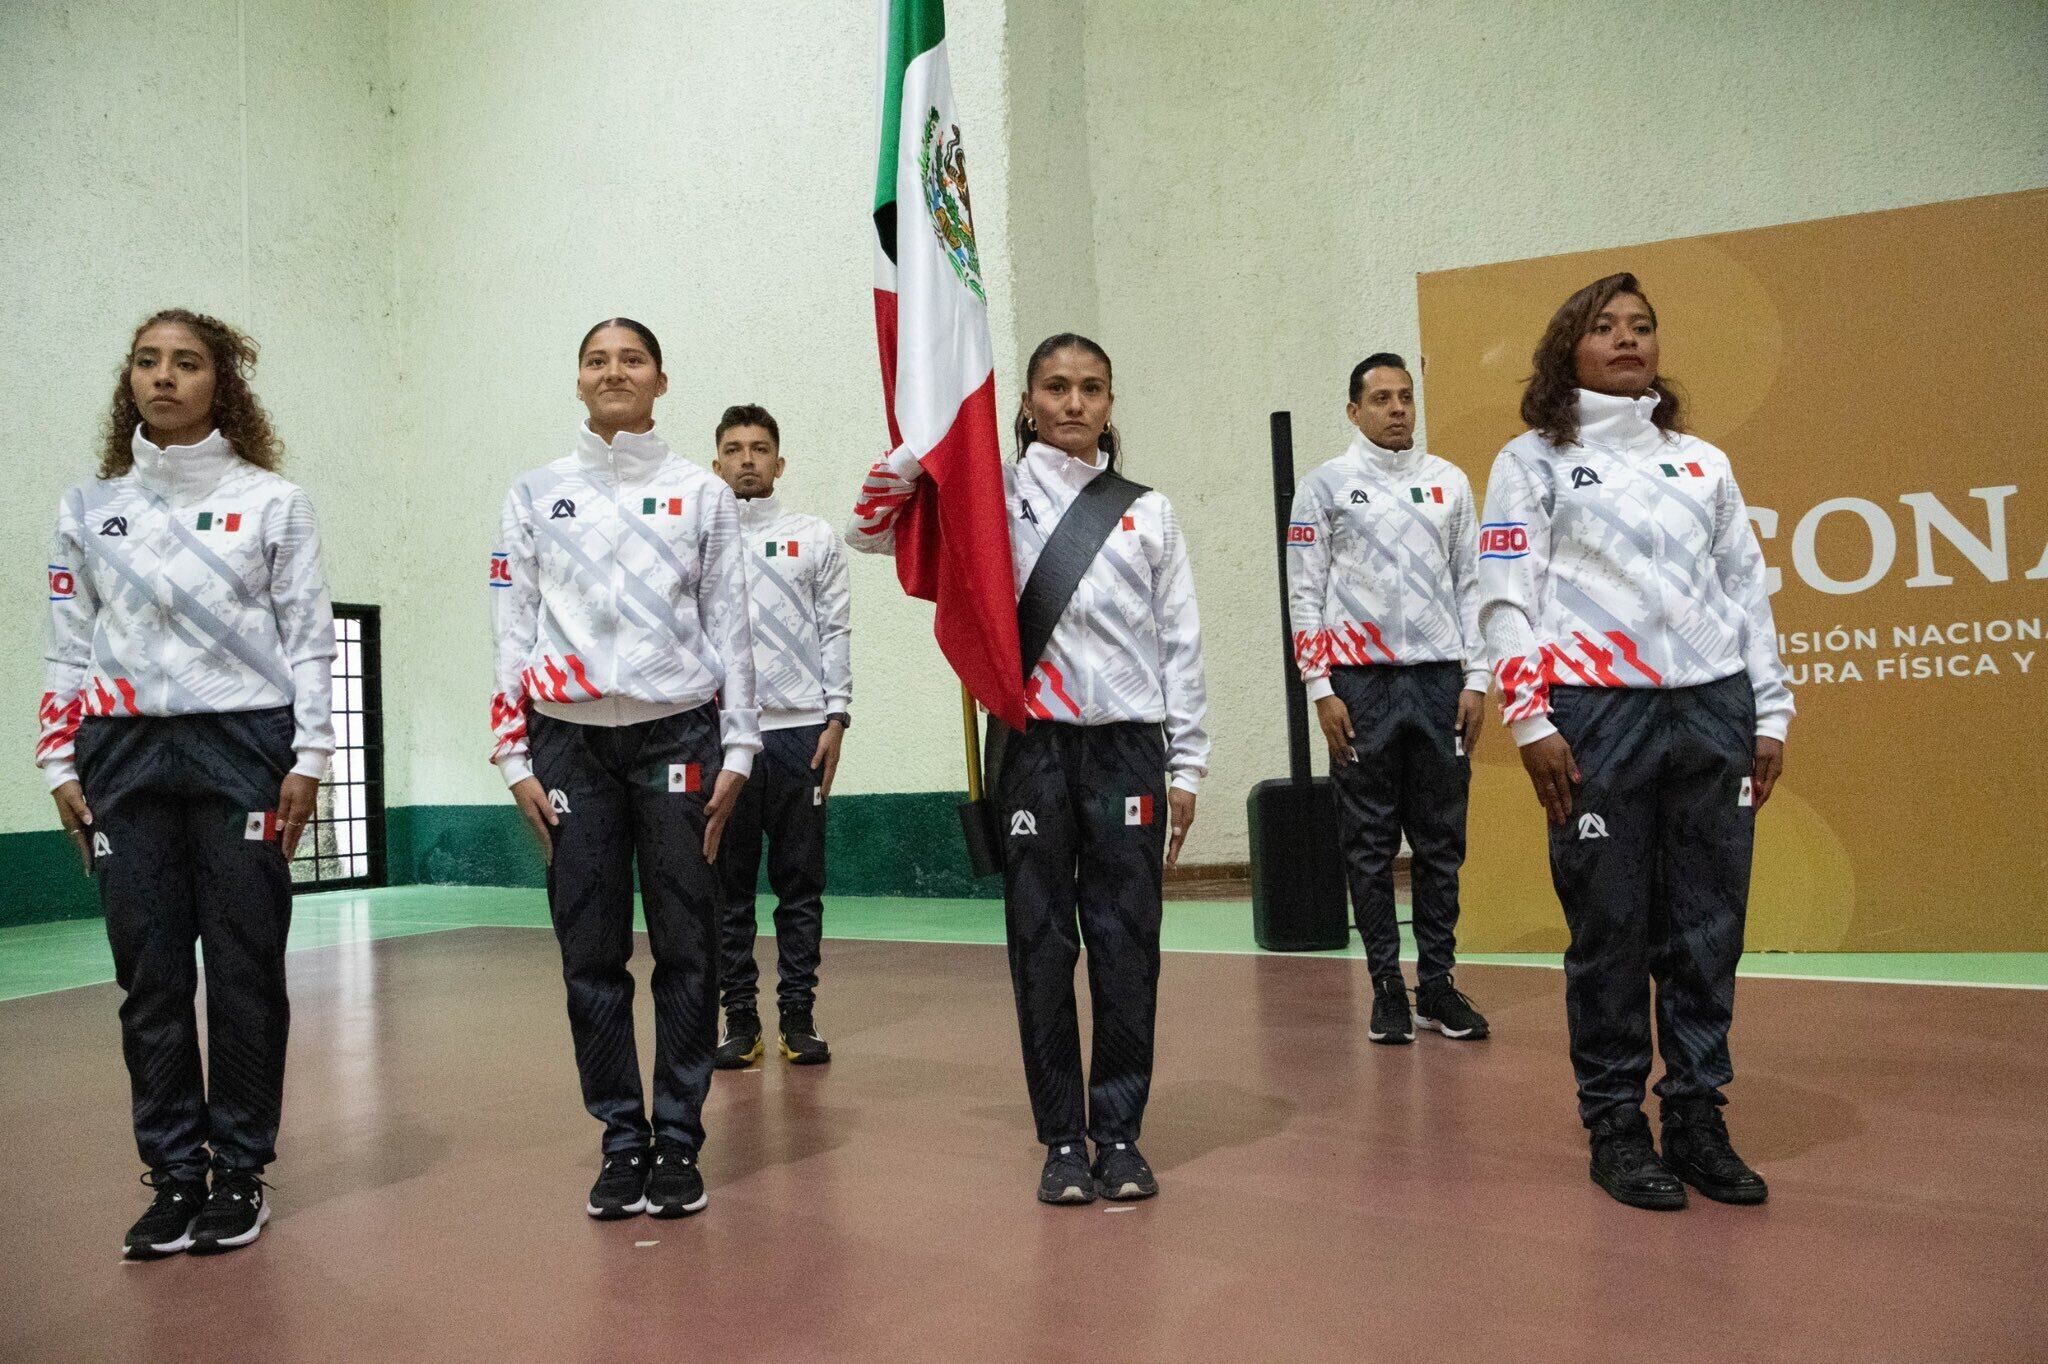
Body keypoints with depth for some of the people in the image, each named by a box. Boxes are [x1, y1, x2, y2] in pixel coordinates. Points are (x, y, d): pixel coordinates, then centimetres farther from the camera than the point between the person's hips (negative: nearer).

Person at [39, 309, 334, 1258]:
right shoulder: (88, 508, 12)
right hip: (125, 755, 3)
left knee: (244, 967, 2)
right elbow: (68, 645, 13)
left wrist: (308, 758, -5)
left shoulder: (272, 502, 4)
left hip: (244, 747, -3)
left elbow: (310, 637, 1)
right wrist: (60, 763, 7)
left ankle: (241, 1172, 14)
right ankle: (174, 1178, 15)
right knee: (149, 974, 4)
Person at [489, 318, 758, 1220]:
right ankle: (622, 1141, 15)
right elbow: (512, 629, 8)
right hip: (570, 740, 1)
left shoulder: (703, 495, 8)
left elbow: (729, 626, 5)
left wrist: (737, 749, -1)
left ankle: (678, 1142, 13)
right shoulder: (536, 494, 11)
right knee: (590, 950, 2)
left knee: (684, 945, 2)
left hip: (677, 734, -1)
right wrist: (514, 758, 1)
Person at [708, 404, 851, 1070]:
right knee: (728, 885, 5)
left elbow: (836, 631, 4)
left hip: (799, 728, 0)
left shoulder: (814, 537, 8)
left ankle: (798, 1018, 12)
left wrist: (836, 720, -4)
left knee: (800, 883, 4)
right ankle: (740, 1020, 14)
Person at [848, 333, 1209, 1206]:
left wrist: (1185, 767, 6)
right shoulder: (993, 496, 6)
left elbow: (1180, 641, 10)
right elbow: (870, 530, 1)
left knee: (1127, 945, 4)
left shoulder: (1148, 511, 11)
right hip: (1033, 746, -1)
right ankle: (1062, 1140, 16)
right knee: (1042, 945, 4)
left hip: (1128, 743, 1)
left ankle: (1120, 1133, 18)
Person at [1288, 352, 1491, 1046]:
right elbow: (1305, 593, 0)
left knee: (1441, 841, 6)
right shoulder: (1325, 485, 3)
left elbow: (1471, 584, 11)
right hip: (1361, 683, -2)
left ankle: (1438, 983, 16)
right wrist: (1321, 689, -7)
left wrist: (1476, 680, 3)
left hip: (1439, 679, 3)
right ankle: (1387, 986, 13)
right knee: (1371, 844, 3)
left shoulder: (1449, 482, 11)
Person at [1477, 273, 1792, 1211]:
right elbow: (1505, 596, -2)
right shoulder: (1532, 461, 6)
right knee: (1610, 928, 1)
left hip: (1714, 710, 4)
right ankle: (1615, 1125, 14)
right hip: (1598, 716, -4)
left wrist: (1770, 713, 11)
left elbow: (1746, 588, 17)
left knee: (1708, 926, 6)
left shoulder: (1703, 462, 18)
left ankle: (1698, 1117, 19)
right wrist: (1530, 718, -10)